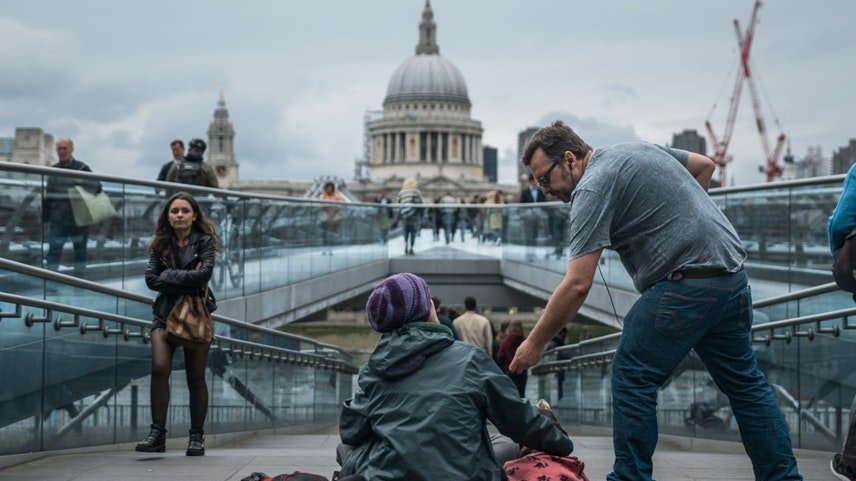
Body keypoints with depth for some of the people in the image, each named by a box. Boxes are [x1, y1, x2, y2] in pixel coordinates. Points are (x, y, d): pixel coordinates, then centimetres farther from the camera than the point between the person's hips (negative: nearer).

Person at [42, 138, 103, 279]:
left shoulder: (82, 169, -3)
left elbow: (97, 187, -1)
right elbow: (48, 197, 13)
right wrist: (45, 218, 10)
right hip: (58, 220, 2)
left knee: (80, 251, 9)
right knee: (54, 250, -6)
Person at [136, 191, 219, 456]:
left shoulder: (204, 242, 0)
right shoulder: (160, 245, 7)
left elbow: (203, 274, -16)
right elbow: (151, 279, -5)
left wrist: (169, 276, -10)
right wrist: (186, 280, -13)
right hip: (166, 313, 1)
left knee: (195, 377, 3)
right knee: (159, 368, -17)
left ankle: (197, 437, 12)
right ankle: (157, 432, -14)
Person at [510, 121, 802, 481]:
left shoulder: (592, 188, -10)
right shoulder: (639, 149, 17)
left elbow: (577, 285, -15)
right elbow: (705, 165, 27)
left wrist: (535, 342, -8)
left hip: (684, 284, -9)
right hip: (732, 274, 9)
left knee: (633, 377, -1)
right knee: (744, 381, 16)